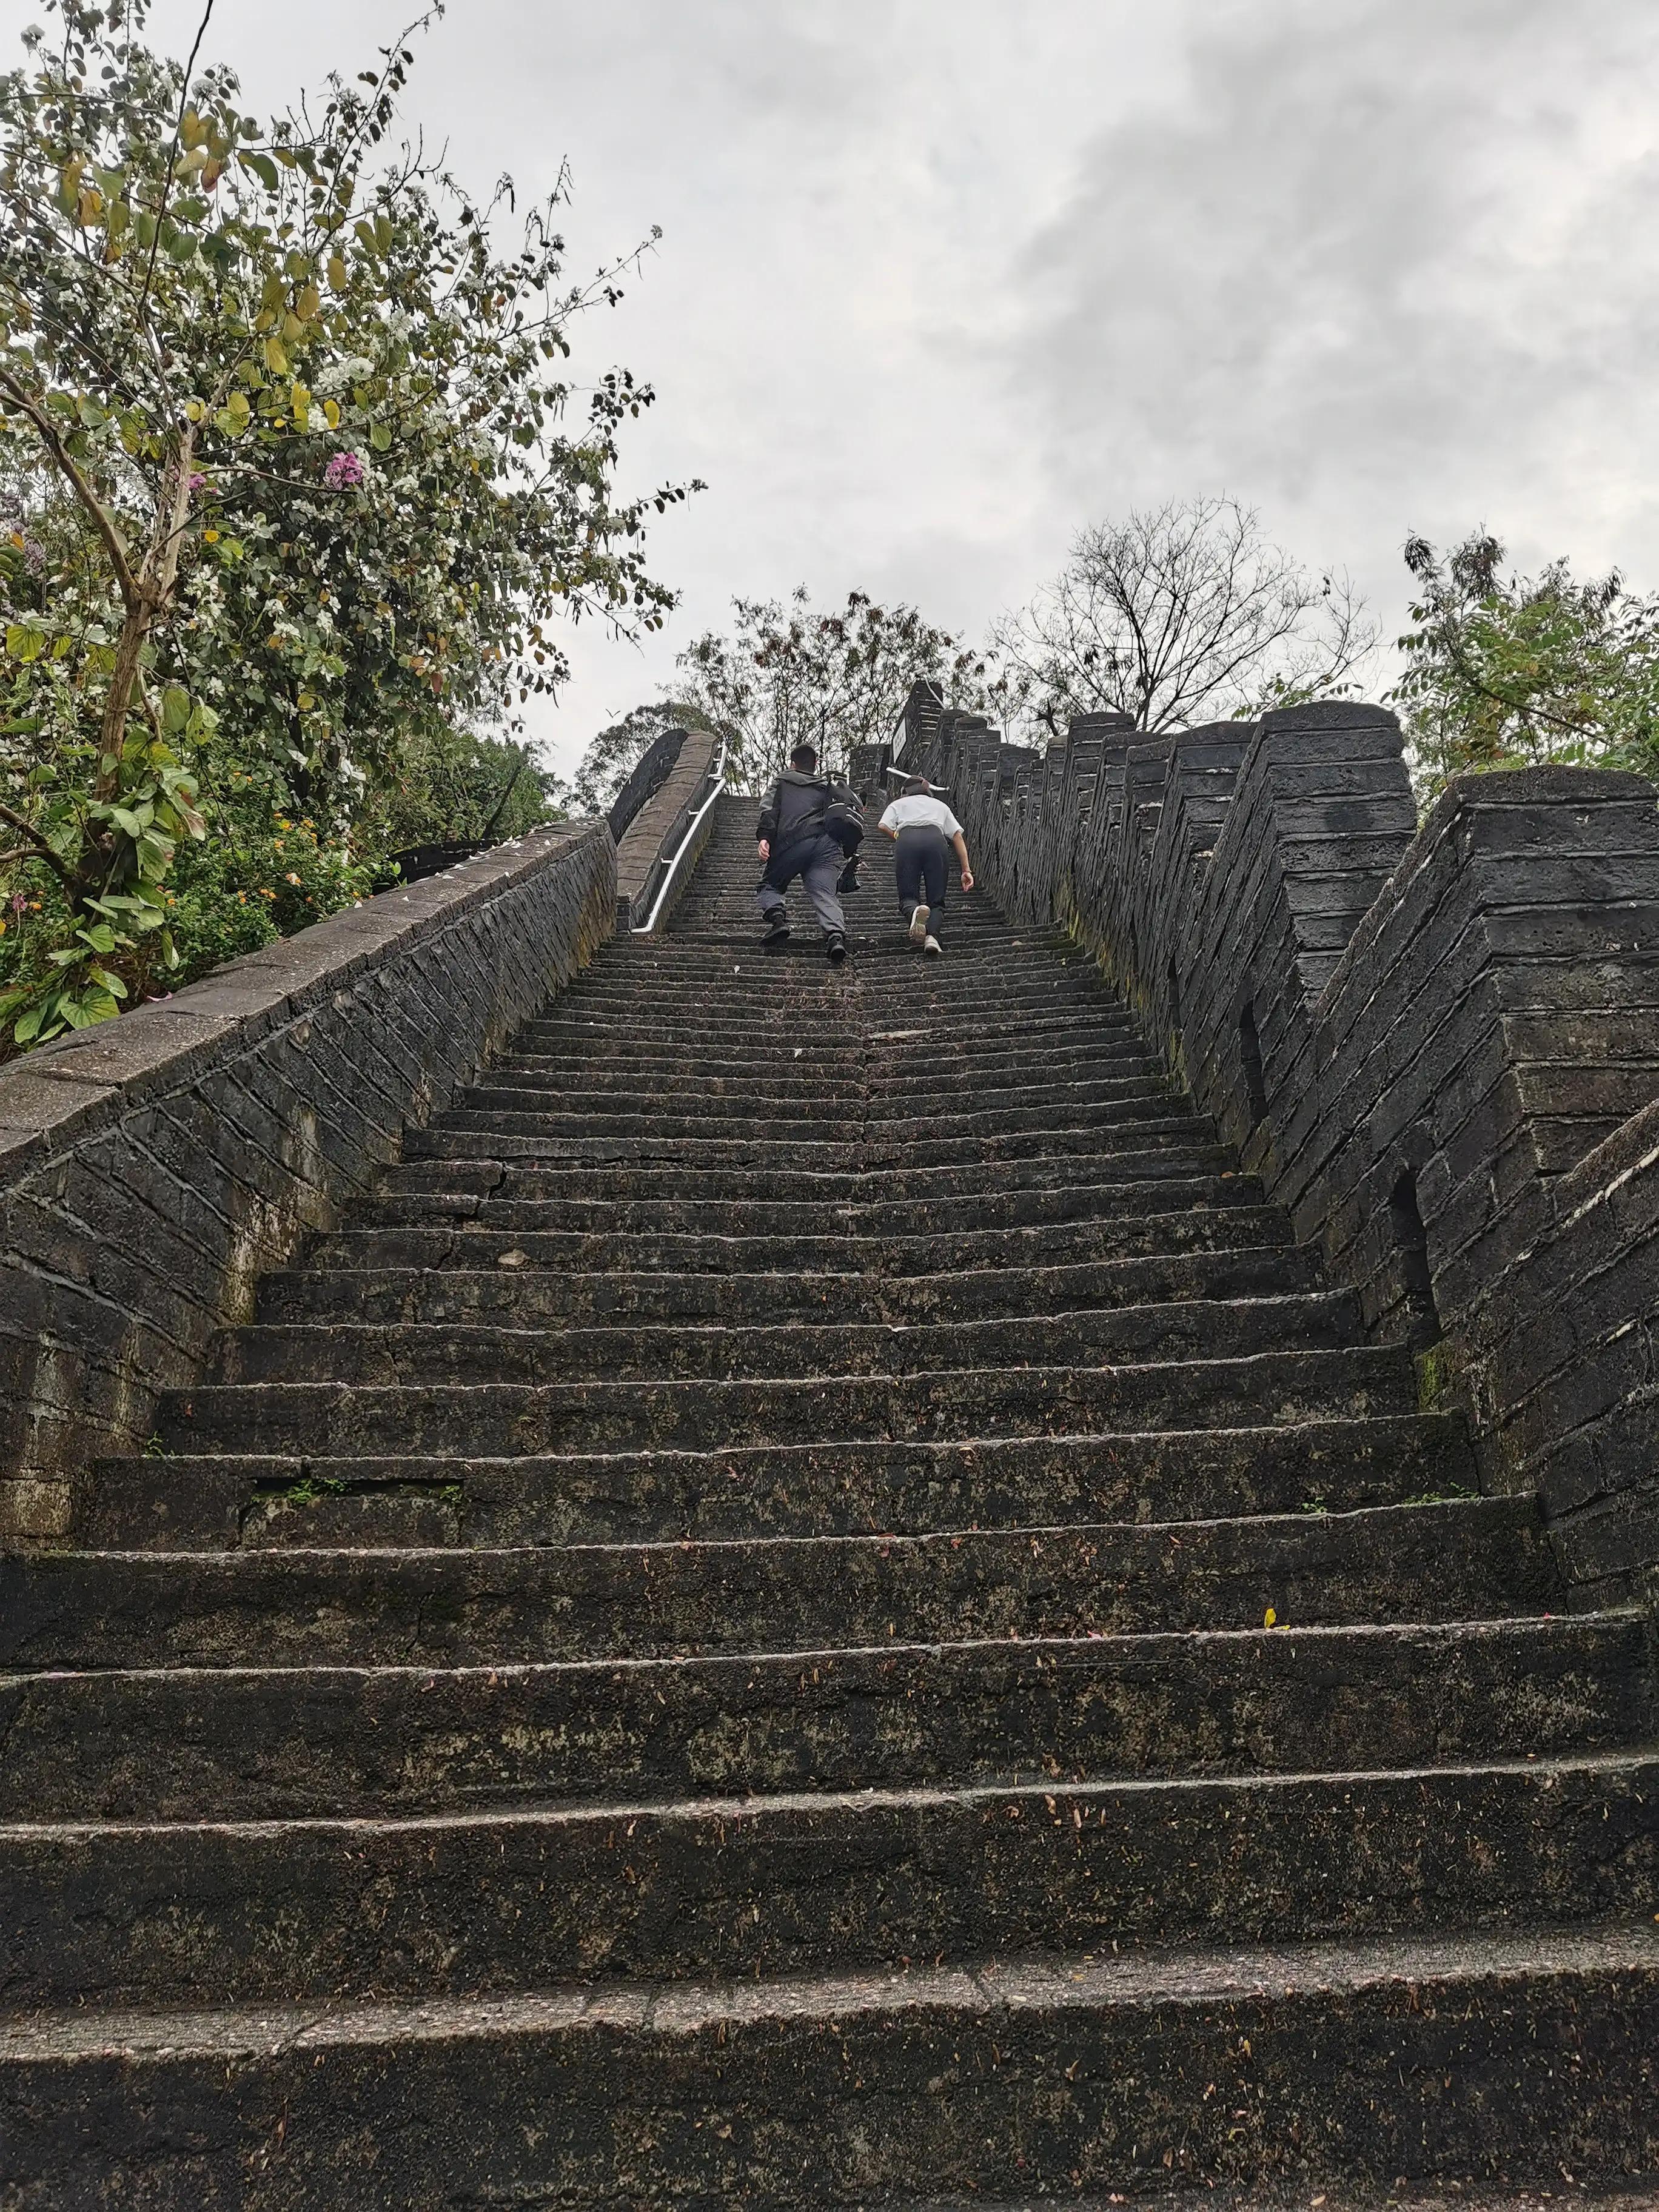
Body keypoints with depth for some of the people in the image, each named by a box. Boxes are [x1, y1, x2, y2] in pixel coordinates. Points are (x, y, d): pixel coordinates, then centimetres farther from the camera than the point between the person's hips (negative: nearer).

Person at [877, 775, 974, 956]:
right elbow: (958, 836, 23)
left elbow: (883, 826, 10)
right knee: (936, 900, 5)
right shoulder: (940, 805, 37)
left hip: (907, 839, -1)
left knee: (908, 897, 4)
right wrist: (966, 870, 17)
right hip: (935, 839, 1)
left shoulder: (898, 803, 33)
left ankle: (915, 911, -33)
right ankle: (932, 936, -25)